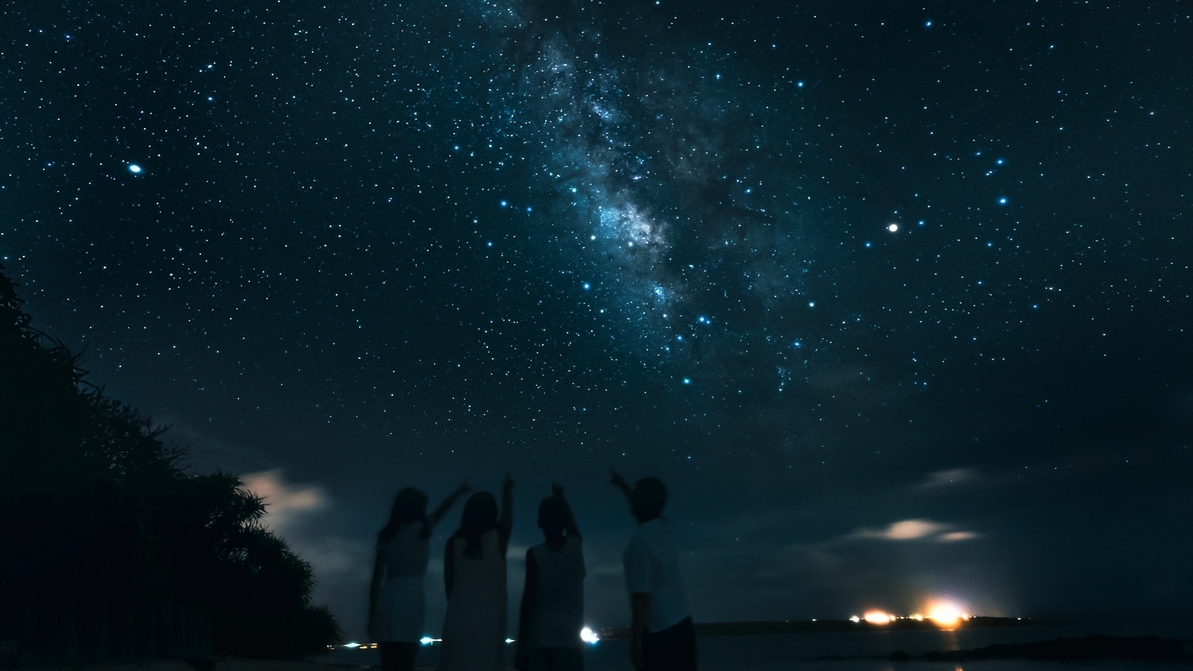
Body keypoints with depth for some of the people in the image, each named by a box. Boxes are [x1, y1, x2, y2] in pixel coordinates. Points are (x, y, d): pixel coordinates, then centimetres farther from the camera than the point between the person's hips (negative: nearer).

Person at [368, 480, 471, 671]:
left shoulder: (386, 535, 14)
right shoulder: (421, 528, 3)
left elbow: (377, 579, 12)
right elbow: (441, 510, 22)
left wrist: (372, 615, 16)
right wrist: (460, 490, 38)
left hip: (387, 598, 5)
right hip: (410, 597, -5)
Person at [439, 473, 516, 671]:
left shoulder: (454, 542, 6)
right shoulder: (498, 537, 2)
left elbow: (449, 584, 12)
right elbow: (507, 513, 22)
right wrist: (507, 489, 39)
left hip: (458, 621, 2)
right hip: (488, 622, -2)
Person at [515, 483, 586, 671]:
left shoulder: (535, 554, 1)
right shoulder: (575, 546, 8)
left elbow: (529, 599, -4)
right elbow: (571, 523, 30)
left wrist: (521, 645, -2)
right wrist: (560, 496, 44)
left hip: (538, 633, -1)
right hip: (568, 634, 1)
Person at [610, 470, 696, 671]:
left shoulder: (639, 541, -19)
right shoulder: (664, 527, 4)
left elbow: (641, 596, -21)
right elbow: (645, 507, 27)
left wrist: (635, 640, -14)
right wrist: (622, 485, 37)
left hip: (657, 634, -8)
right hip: (682, 626, 8)